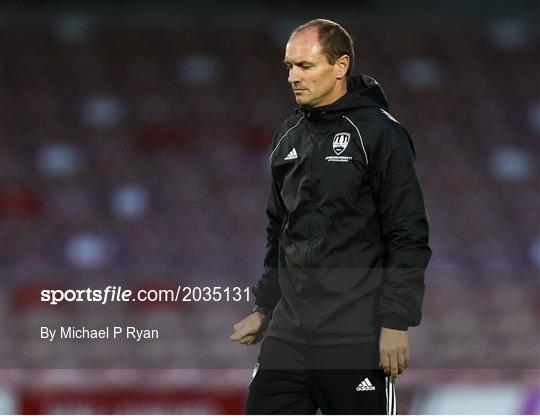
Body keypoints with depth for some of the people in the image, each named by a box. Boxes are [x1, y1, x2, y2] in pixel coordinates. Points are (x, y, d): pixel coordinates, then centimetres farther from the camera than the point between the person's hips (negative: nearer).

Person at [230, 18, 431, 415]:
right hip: (288, 333, 7)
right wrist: (264, 308, 21)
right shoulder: (289, 135, 14)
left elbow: (409, 238, -11)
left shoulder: (379, 133, -7)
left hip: (357, 337, -7)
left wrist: (396, 321, -16)